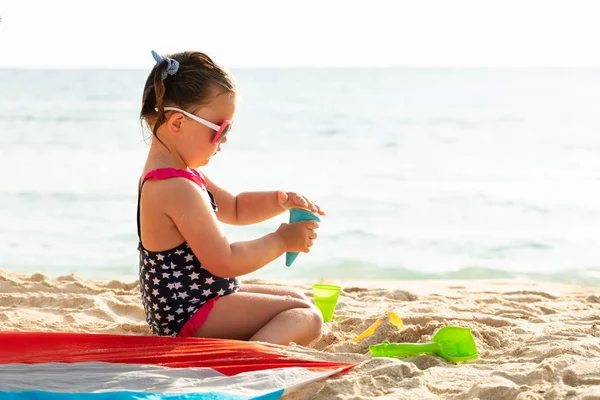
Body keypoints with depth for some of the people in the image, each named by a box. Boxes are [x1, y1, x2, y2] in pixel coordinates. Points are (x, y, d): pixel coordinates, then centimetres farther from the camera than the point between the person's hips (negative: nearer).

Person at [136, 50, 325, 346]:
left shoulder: (178, 174, 10)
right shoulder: (177, 188, -25)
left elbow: (234, 208, 22)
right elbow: (224, 261, -25)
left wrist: (280, 201, 3)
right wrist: (282, 240, -13)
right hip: (190, 319, -11)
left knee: (296, 298, 24)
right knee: (306, 317, -11)